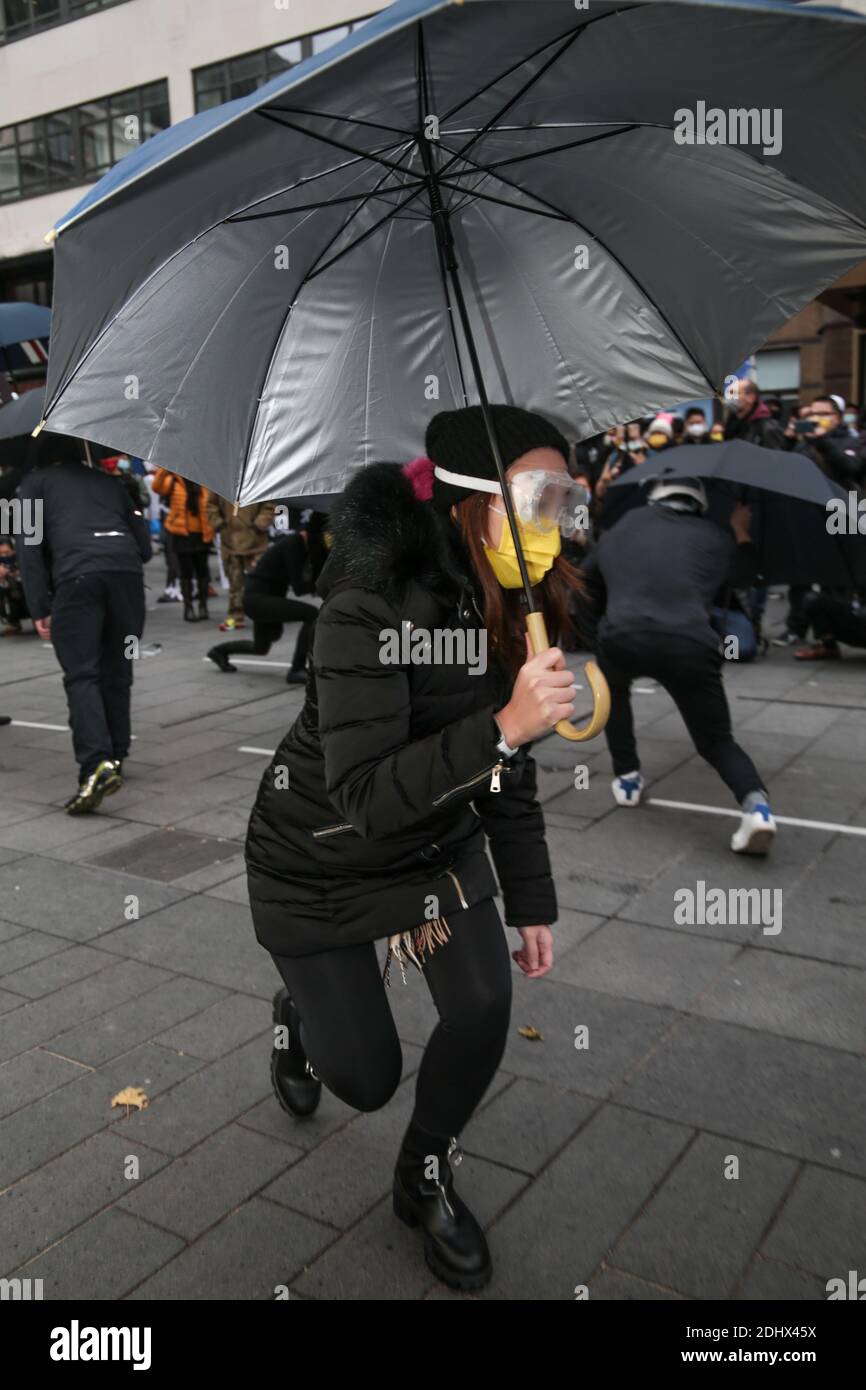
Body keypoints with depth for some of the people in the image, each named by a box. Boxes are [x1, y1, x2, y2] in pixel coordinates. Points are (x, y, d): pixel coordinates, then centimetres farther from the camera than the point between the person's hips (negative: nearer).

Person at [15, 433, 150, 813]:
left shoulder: (36, 482, 20)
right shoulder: (108, 481, 30)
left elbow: (29, 547, 6)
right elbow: (144, 545, 24)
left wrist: (39, 609, 3)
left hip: (76, 575, -4)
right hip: (127, 570, 4)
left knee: (81, 675, -7)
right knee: (116, 672, 15)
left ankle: (97, 764, -24)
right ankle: (116, 756, 22)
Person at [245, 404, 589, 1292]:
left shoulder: (515, 606, -10)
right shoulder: (370, 606, -31)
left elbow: (510, 765, 1)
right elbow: (365, 797, -35)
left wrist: (531, 903, 5)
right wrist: (501, 727, -45)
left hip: (439, 841, 5)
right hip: (319, 857, -5)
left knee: (484, 1009, -9)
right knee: (365, 1078, 5)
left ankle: (424, 1180, 22)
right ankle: (300, 1016, 43)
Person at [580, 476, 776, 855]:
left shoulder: (627, 523, 25)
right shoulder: (714, 535, 20)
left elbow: (588, 577, 34)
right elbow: (739, 578, 35)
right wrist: (742, 534, 47)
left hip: (622, 638, 1)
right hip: (691, 646, 0)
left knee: (614, 690, 37)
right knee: (717, 741, 15)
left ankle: (626, 779, 32)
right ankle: (755, 803, -11)